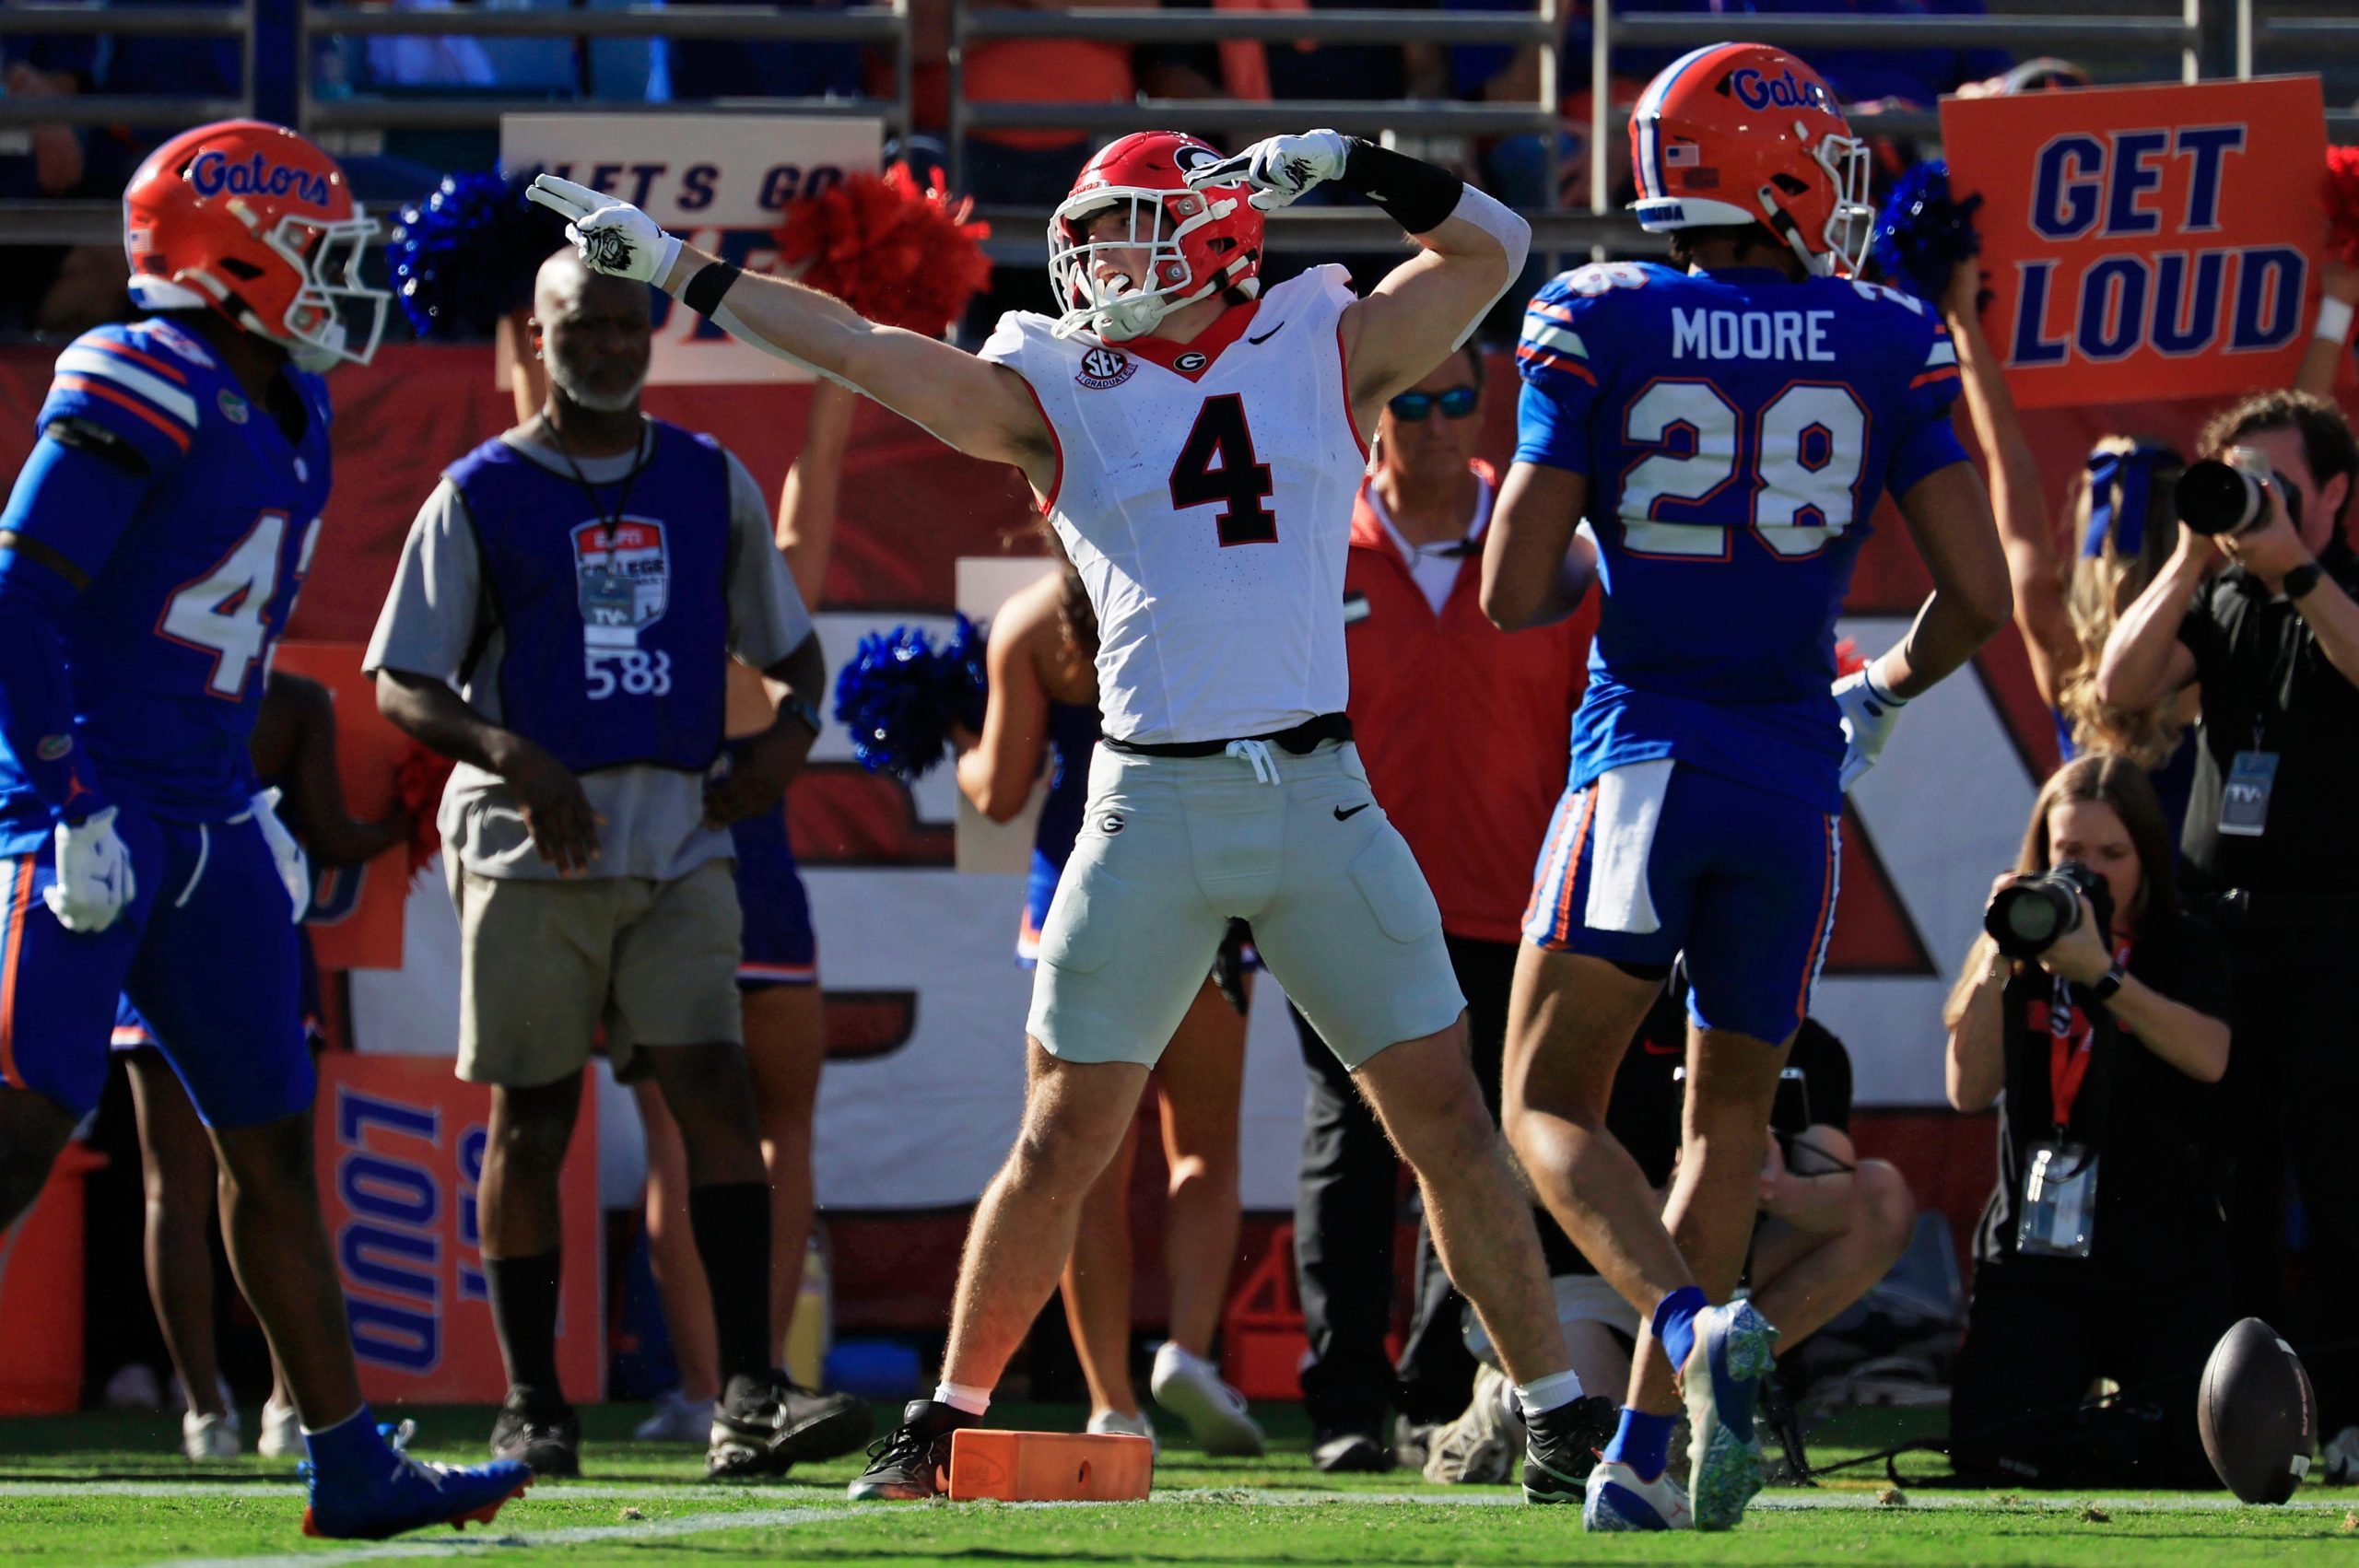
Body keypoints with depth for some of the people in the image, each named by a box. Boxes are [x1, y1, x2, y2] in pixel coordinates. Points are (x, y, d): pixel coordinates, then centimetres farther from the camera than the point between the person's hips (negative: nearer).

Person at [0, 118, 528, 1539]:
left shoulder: (283, 415, 15)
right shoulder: (137, 395, -14)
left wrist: (248, 804, 22)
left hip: (205, 829, 9)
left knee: (274, 1144, 10)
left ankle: (350, 1469, 15)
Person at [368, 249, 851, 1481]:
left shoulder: (708, 482, 13)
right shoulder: (482, 493, 2)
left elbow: (789, 645, 21)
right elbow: (403, 685, -1)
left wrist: (791, 729, -1)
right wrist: (514, 757, -19)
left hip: (678, 837, 2)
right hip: (531, 840, -2)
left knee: (717, 1096, -11)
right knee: (530, 1122, 2)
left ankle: (748, 1397, -16)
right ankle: (530, 1408, 11)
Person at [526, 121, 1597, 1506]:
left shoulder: (1327, 353, 8)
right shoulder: (1055, 390, 8)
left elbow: (1493, 248, 5)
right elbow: (862, 353, 2)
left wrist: (1354, 166, -9)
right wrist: (676, 268, -1)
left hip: (1318, 801, 0)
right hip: (1150, 805, 0)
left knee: (1447, 1116, 0)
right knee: (1064, 1138, 2)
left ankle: (1559, 1421, 7)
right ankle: (950, 1419, 13)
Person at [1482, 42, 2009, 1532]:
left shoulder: (1601, 329, -3)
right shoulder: (1888, 346, 1)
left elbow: (1515, 596, -5)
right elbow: (1979, 597, 0)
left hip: (1642, 764, -2)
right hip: (1794, 775, 2)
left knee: (1553, 1105, 4)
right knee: (1730, 1114, 18)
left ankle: (1695, 1324, -23)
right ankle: (1642, 1455, 14)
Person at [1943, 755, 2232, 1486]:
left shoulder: (2185, 950, 2)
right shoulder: (2023, 956, 9)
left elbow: (2208, 1057, -20)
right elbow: (1969, 1090, -4)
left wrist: (2099, 975, -30)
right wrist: (1996, 966, -16)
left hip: (2164, 1258, -2)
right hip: (2034, 1254, 2)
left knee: (2196, 1451, -20)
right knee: (1989, 1444, -18)